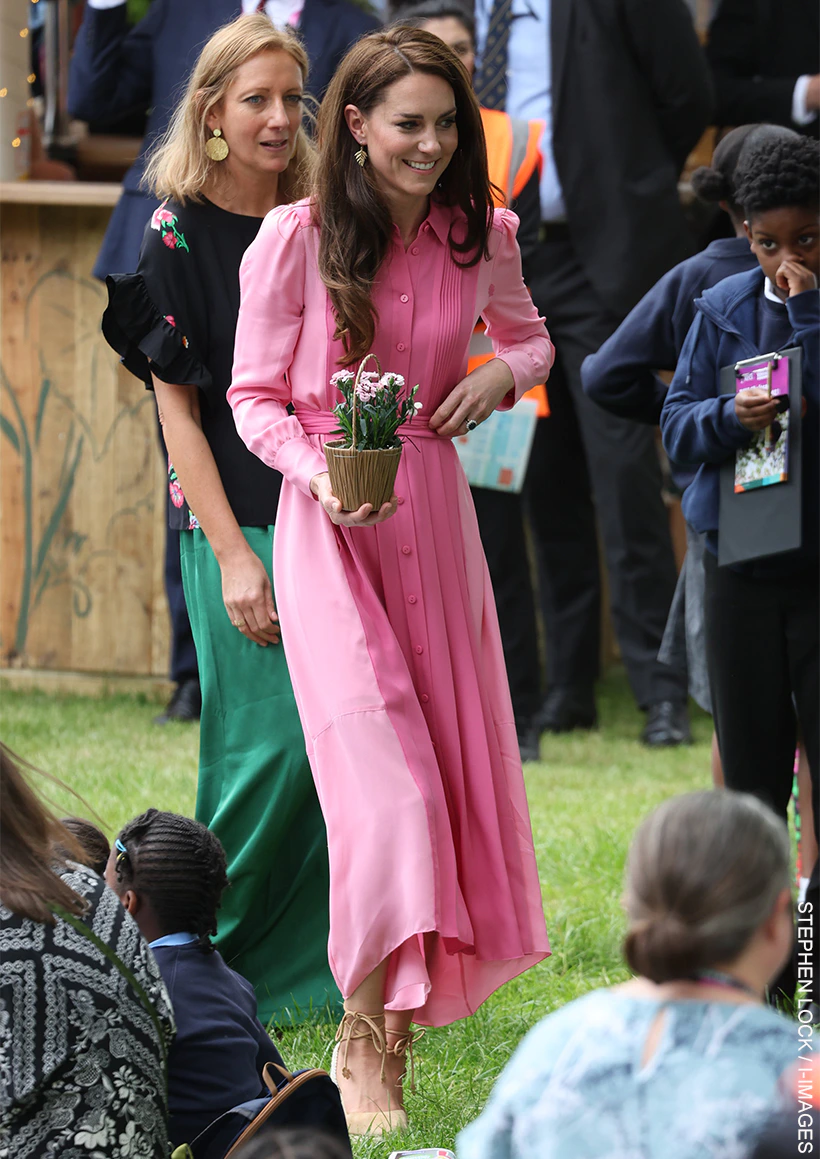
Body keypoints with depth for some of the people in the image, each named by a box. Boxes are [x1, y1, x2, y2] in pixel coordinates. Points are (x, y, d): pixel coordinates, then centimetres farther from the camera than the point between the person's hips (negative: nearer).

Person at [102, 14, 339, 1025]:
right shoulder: (178, 232, -4)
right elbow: (178, 406, -7)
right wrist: (233, 556, -13)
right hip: (236, 522, -5)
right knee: (271, 742, -8)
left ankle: (310, 961, 11)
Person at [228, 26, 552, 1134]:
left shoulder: (480, 236, 2)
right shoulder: (294, 240, -10)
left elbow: (531, 335, 21)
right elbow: (253, 396, -3)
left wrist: (504, 373, -2)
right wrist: (317, 471, -20)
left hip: (436, 510, 5)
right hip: (328, 518, -5)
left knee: (451, 761, 6)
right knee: (380, 771, -14)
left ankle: (412, 997, 23)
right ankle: (365, 1039, -4)